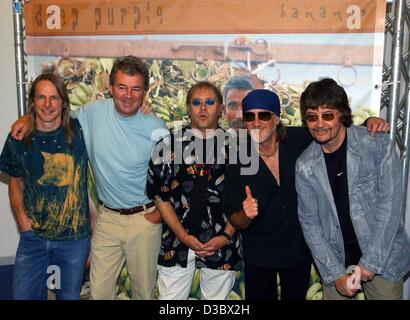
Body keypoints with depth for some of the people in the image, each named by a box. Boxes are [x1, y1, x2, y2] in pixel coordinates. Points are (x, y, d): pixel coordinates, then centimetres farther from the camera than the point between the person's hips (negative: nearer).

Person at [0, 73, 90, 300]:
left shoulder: (79, 132, -8)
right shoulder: (19, 139, -2)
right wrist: (21, 217, -3)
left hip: (75, 238, -1)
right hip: (33, 236, 1)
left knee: (69, 296, 15)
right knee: (23, 295, 9)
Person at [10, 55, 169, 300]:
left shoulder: (156, 129, -13)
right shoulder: (94, 112, -6)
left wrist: (160, 212, -4)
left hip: (144, 218, -2)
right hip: (107, 217, 2)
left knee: (144, 290, 15)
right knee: (99, 291, 11)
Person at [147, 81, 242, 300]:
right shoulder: (169, 146, 1)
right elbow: (160, 196, 1)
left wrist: (226, 235, -7)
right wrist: (183, 236, -7)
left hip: (221, 245, 1)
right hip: (176, 245, 0)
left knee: (217, 297, 13)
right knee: (170, 297, 6)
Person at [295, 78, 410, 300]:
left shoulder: (378, 146, -12)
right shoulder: (305, 166, -5)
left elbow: (390, 204, -13)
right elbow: (310, 223, -3)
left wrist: (370, 262, -15)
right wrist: (335, 273, -9)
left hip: (383, 259, -2)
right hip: (337, 262, 2)